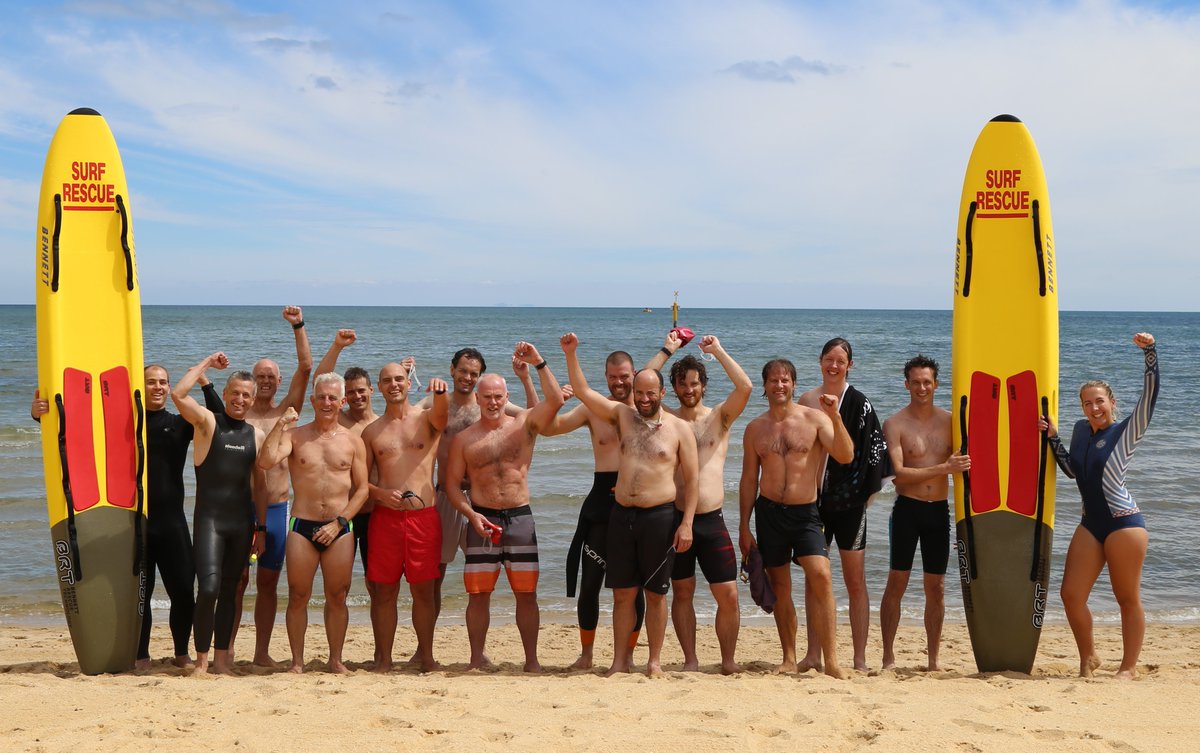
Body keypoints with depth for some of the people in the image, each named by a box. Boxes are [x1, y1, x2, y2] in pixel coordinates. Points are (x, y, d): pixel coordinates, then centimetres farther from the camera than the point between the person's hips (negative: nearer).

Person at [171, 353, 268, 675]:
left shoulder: (256, 435, 12)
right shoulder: (208, 422, 0)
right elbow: (178, 394, -18)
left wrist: (261, 527, 12)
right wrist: (206, 364, -7)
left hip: (242, 521, 4)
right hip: (209, 517, -4)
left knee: (229, 591, 9)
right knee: (209, 587, -15)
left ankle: (221, 658, 16)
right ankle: (201, 659, -5)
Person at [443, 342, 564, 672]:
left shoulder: (524, 425, 5)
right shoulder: (464, 439, 5)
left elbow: (555, 401, -10)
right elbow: (452, 483, 4)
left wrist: (539, 364, -18)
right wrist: (471, 514, -11)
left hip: (520, 518, 0)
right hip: (482, 519, 0)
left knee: (526, 593, 2)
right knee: (478, 593, 2)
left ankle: (531, 660, 10)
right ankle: (477, 659, 12)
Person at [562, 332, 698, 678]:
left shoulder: (680, 429, 1)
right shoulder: (622, 416, 9)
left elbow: (691, 479, 0)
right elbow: (582, 390, 6)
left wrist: (686, 523, -8)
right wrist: (571, 354, -5)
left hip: (661, 516, -3)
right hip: (622, 515, 3)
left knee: (655, 593, 4)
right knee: (622, 593, 6)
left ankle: (655, 661, 14)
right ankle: (620, 660, 13)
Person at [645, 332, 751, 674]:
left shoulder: (719, 417, 6)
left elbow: (745, 387, -10)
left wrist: (718, 351, -6)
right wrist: (666, 350, -2)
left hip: (711, 520, 0)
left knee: (728, 595, -2)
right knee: (682, 592, 7)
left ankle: (728, 659, 12)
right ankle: (690, 660, 16)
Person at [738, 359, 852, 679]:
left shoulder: (814, 418, -1)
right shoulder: (755, 429, 8)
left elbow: (845, 456, -13)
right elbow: (749, 479, 12)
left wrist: (835, 417, -25)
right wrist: (744, 527, 9)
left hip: (806, 512, -3)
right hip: (769, 512, 3)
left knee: (821, 576, -18)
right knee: (780, 588, 8)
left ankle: (831, 661, -16)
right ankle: (789, 658, 19)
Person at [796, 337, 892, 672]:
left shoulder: (859, 403, -5)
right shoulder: (807, 399, 8)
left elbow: (875, 450, -9)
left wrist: (866, 493, -13)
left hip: (849, 500, -4)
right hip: (815, 496, 4)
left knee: (855, 581, 1)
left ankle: (860, 659, 6)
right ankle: (813, 654, 16)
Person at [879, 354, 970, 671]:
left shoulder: (949, 420, 7)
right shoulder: (895, 424, -3)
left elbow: (965, 461, 11)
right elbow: (898, 474, -13)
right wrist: (943, 469, -19)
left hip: (939, 510, 3)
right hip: (907, 509, -3)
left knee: (936, 588, 7)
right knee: (897, 583, -2)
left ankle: (933, 659, 14)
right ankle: (888, 658, 3)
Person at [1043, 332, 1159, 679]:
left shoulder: (1126, 432, -5)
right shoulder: (1082, 430, 12)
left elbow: (1149, 393, -16)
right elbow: (1072, 470, 24)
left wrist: (1150, 351, -24)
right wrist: (1053, 438, 13)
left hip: (1124, 522, -6)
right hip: (1091, 524, 6)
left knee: (1128, 599, 2)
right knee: (1071, 595, 1)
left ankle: (1129, 666, 13)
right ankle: (1088, 658, 19)